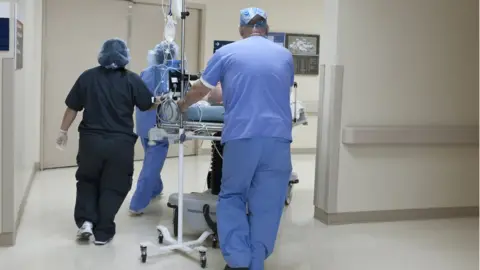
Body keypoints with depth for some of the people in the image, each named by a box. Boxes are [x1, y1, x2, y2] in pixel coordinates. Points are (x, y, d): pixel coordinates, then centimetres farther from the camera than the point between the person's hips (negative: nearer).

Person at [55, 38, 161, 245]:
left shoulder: (88, 77, 0)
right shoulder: (131, 80, -3)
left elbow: (73, 107, 3)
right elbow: (149, 105, 4)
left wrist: (63, 131, 14)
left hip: (91, 140, 1)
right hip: (121, 142, -1)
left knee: (87, 181, 22)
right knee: (113, 187, 11)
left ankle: (85, 221, 9)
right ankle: (103, 232, 13)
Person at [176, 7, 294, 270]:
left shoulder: (226, 53, 9)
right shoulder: (285, 56, 16)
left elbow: (199, 90, 17)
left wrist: (181, 105, 38)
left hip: (241, 137, -1)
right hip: (278, 137, 2)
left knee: (231, 197, 14)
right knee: (266, 205, 8)